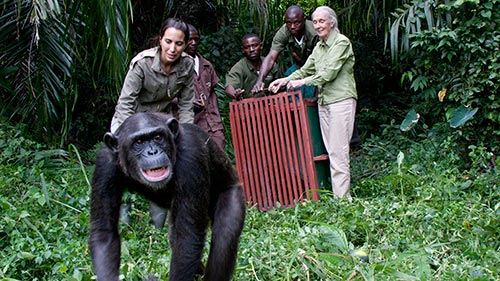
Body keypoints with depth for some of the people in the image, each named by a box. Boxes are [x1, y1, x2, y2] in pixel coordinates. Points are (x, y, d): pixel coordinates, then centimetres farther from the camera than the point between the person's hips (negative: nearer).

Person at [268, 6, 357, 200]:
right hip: (323, 101, 8)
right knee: (331, 150, 6)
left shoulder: (342, 42, -8)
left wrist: (303, 82, -11)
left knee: (338, 150, -10)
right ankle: (338, 194, 10)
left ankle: (342, 197, -7)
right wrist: (285, 80, 4)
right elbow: (306, 69, 18)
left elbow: (330, 72, -15)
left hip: (341, 100, -8)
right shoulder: (319, 47, 16)